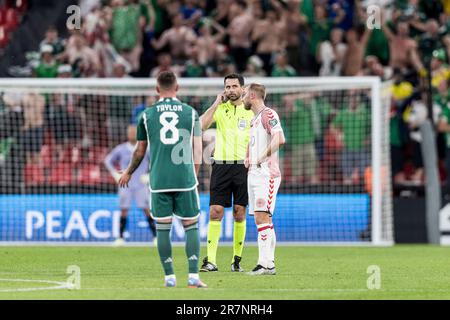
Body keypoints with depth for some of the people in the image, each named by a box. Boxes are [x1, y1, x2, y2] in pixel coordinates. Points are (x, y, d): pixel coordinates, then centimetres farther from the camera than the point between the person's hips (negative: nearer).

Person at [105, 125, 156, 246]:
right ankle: (120, 237, 4)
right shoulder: (121, 149, 2)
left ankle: (155, 236, -3)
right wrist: (116, 175, 6)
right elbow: (108, 160, 16)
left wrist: (150, 176, -2)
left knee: (146, 209, -7)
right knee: (124, 210, -2)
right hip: (125, 185, 1)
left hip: (141, 185, -1)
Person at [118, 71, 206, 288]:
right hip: (185, 180, 0)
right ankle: (193, 276, -4)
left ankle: (169, 277, 4)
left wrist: (128, 173, 30)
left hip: (158, 181, 0)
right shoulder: (191, 113, 4)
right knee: (191, 226, 5)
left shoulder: (146, 115, 4)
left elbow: (140, 151, 13)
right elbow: (197, 151, 5)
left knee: (163, 229, 6)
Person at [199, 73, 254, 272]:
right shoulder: (220, 108, 6)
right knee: (215, 212, -7)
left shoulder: (251, 111, 4)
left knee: (239, 213, 1)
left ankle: (237, 260, 10)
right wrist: (216, 104, -9)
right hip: (221, 165, 0)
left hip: (242, 166, 0)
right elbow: (200, 126, -9)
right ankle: (210, 261, -8)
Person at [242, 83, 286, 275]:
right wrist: (248, 158, 17)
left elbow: (279, 139, -24)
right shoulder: (254, 119, 21)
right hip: (253, 174, 10)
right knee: (261, 219, 7)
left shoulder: (268, 114, -9)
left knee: (262, 217, -16)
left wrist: (263, 157, -19)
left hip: (266, 174, -10)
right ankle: (269, 263, 8)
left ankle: (266, 263, -19)